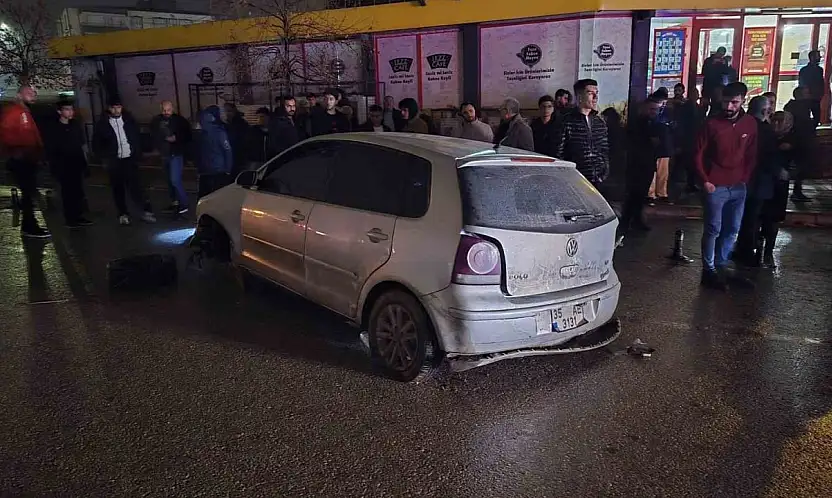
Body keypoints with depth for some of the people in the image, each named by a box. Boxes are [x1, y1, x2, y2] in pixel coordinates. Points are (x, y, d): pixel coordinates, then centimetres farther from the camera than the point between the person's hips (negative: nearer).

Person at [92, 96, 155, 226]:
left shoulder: (129, 119, 4)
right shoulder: (102, 123, 0)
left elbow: (137, 138, 10)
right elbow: (96, 144, 6)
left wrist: (137, 155, 2)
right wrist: (105, 158, -3)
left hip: (129, 159, 0)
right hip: (114, 162, 0)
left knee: (135, 185, -8)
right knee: (118, 188, 5)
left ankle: (146, 211, -6)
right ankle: (123, 214, 14)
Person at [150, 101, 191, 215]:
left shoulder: (180, 120, -8)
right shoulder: (156, 121, 3)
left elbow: (188, 136, -3)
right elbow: (153, 136, 18)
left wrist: (176, 138, -16)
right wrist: (158, 148, 9)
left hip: (176, 155, -6)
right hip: (165, 155, 6)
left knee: (175, 180, -15)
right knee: (170, 180, 14)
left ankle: (184, 204, -8)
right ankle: (175, 202, 26)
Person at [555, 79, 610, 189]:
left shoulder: (600, 123, 13)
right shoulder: (567, 122, -6)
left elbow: (605, 150, 20)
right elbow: (559, 153, -6)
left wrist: (605, 172, 10)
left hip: (597, 181, 5)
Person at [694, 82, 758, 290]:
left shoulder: (750, 124, 2)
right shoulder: (712, 124, -8)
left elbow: (752, 155, 10)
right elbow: (699, 154, -3)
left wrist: (745, 179, 3)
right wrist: (705, 181, -8)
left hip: (739, 187, 4)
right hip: (716, 186, -4)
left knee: (732, 230, 9)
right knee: (713, 229, 0)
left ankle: (720, 265, 22)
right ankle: (709, 271, 8)